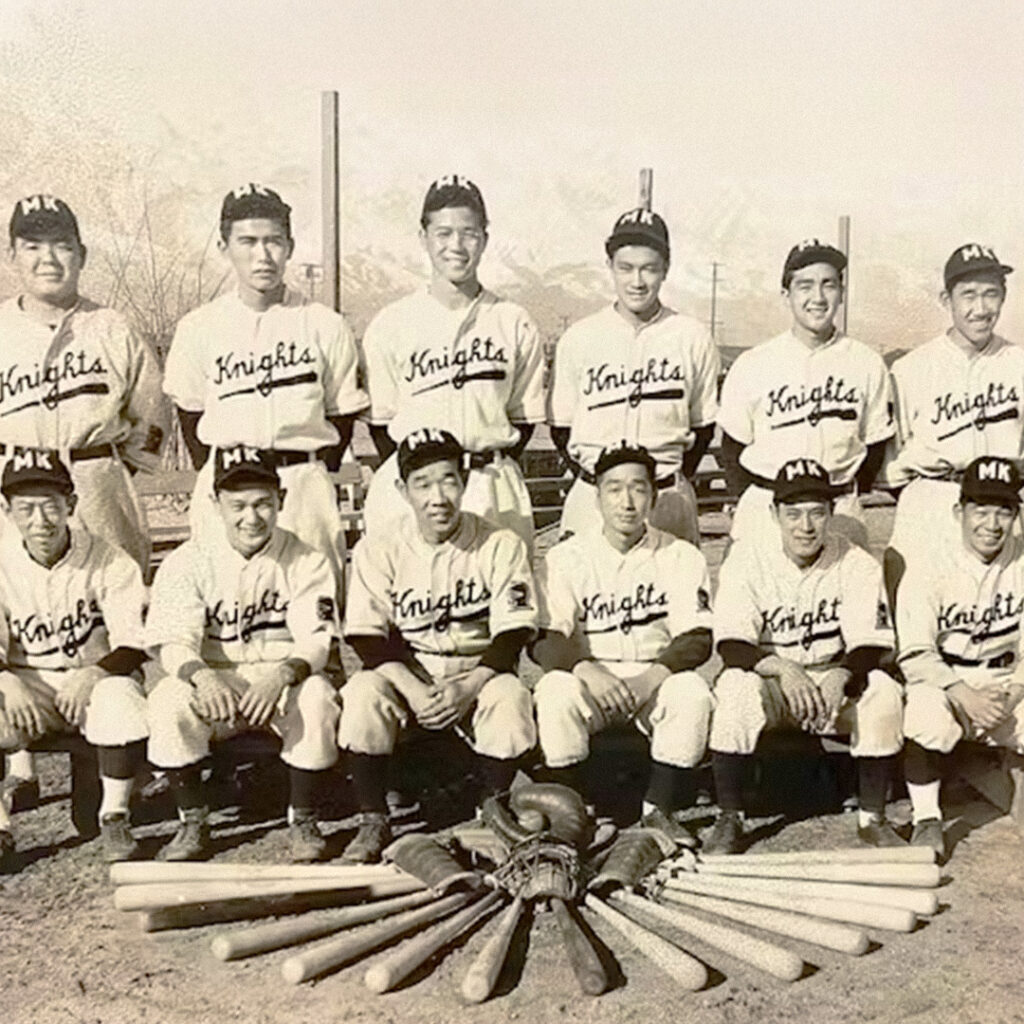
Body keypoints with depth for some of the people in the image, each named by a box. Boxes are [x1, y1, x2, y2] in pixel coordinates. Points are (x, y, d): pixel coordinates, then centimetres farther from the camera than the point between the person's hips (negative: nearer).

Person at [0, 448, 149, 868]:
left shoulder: (107, 560, -9)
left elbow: (135, 644, -12)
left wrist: (92, 675, -30)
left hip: (97, 679, -2)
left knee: (121, 700, -35)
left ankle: (114, 818, -15)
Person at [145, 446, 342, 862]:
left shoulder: (306, 560, -4)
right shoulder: (187, 561, -2)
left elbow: (316, 643, -12)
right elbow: (173, 643, -10)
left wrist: (281, 675, -35)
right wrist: (201, 676, -34)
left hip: (286, 682, -1)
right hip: (213, 683, 1)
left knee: (316, 698, -33)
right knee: (168, 702, -29)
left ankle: (303, 820, -10)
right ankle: (192, 823, -8)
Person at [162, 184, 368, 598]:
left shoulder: (325, 326, 1)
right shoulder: (198, 328, 3)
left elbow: (342, 415, 7)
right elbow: (190, 413, 11)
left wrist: (313, 478, 3)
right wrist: (217, 482, 6)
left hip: (304, 483, 0)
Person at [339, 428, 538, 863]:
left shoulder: (501, 545, -5)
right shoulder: (378, 549, -3)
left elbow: (511, 636, -9)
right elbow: (368, 640, -7)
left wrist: (468, 687, -25)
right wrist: (413, 688, -24)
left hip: (479, 673, -1)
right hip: (405, 676, 1)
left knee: (509, 694, -32)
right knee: (363, 693, -29)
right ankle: (373, 822, -12)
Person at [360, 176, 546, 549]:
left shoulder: (514, 323, 4)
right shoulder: (391, 324, 2)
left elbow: (524, 416, 9)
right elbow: (380, 420, 6)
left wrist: (493, 472, 0)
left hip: (495, 490, 1)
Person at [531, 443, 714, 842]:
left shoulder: (681, 557, -1)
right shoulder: (566, 558, -2)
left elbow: (697, 639, -8)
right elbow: (545, 640, -10)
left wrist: (652, 677, -26)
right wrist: (586, 670, -30)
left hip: (658, 679, 1)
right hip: (590, 679, 0)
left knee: (692, 693, -30)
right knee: (555, 692, -31)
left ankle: (657, 810, -13)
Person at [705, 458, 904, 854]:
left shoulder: (855, 563, -7)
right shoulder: (748, 558, -10)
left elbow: (870, 646, -14)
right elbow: (731, 645, -19)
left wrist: (840, 677, -35)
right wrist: (781, 669, -37)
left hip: (835, 682, 1)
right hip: (768, 679, -1)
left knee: (883, 691, -27)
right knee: (736, 687, -32)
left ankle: (872, 817, -10)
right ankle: (729, 819, -18)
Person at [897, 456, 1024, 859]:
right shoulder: (928, 571, -9)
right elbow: (915, 656, -14)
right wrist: (965, 695, -28)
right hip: (941, 683, -2)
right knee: (927, 709, -34)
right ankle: (926, 820, -14)